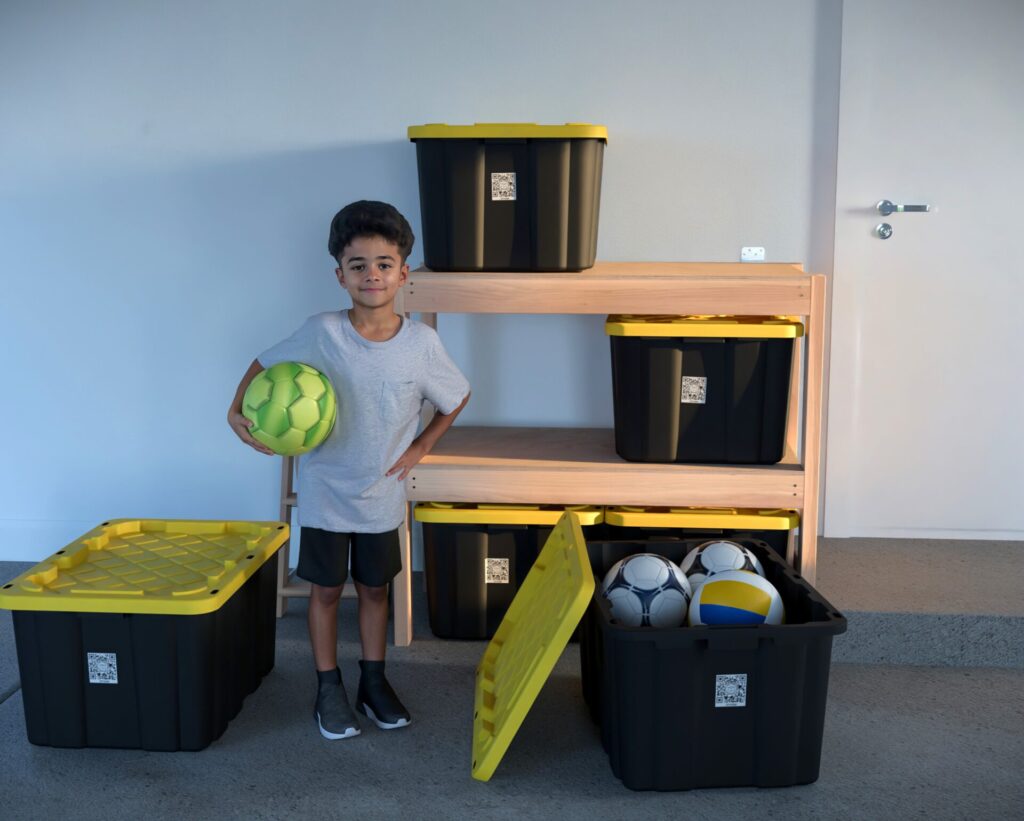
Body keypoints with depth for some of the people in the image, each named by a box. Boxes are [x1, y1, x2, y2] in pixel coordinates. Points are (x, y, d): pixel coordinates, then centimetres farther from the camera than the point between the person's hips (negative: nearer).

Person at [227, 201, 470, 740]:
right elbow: (265, 365, -2)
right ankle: (329, 689, 30)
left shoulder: (421, 342, -13)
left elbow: (457, 397, 4)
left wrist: (420, 447, 0)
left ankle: (374, 683, 34)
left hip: (383, 496, 2)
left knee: (375, 589, 16)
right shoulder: (321, 334, -17)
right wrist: (236, 412, -17)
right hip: (326, 493, -1)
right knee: (326, 590, 12)